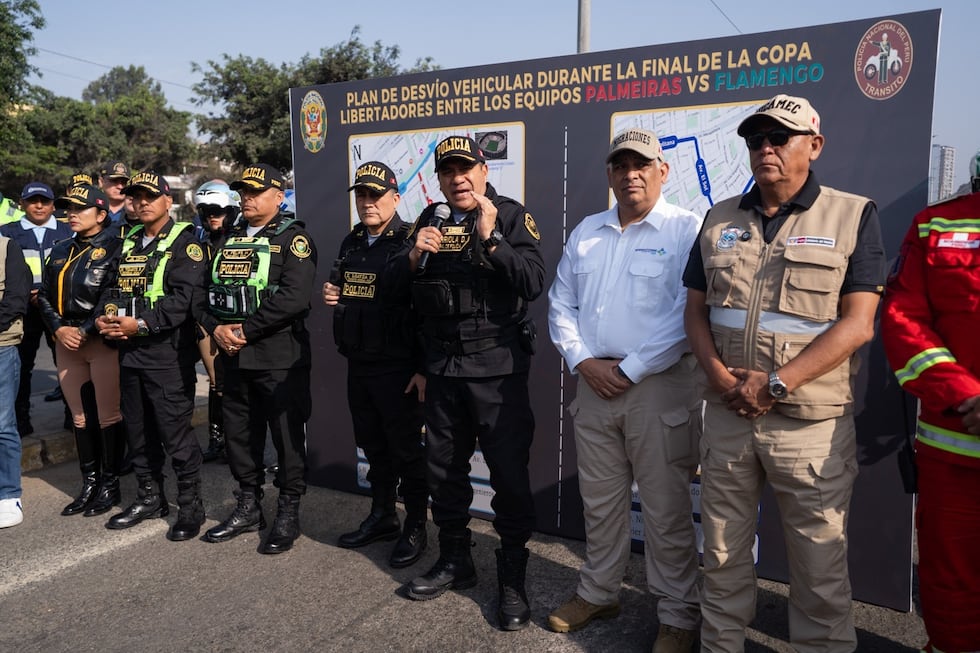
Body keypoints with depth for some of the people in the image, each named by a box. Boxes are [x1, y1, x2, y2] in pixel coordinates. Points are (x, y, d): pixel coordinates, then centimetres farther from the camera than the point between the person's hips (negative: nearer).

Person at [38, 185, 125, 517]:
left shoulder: (114, 248, -4)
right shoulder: (61, 250, 16)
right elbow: (44, 295, 13)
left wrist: (85, 331, -15)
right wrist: (59, 329, -2)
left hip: (103, 342, -6)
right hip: (66, 343, 7)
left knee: (108, 416, 0)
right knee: (79, 417, 11)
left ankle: (110, 485, 11)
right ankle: (89, 484, 21)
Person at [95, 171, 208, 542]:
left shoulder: (184, 243, -6)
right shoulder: (128, 243, 17)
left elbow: (186, 297, -18)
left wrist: (142, 324, -20)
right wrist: (105, 319, 0)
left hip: (168, 355, -8)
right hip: (130, 353, 8)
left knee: (175, 432, -4)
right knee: (138, 431, 16)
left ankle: (190, 506, 9)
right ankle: (149, 498, 31)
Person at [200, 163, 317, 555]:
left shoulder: (292, 239, -6)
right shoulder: (228, 241, 16)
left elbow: (294, 298, -19)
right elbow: (207, 291, 13)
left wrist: (246, 330, -16)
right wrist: (216, 328, -6)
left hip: (280, 357, -7)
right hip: (234, 357, 7)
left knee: (287, 436, 2)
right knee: (239, 435, 15)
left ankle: (288, 515, 16)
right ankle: (249, 508, 31)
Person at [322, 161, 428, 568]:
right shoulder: (351, 243, 12)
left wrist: (423, 368, -19)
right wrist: (332, 296, 1)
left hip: (397, 367, -7)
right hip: (358, 363, 7)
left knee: (406, 450, 3)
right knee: (373, 446, 17)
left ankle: (415, 527, 18)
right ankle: (382, 517, 33)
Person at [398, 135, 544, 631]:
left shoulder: (511, 216, -4)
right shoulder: (430, 220, 10)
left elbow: (534, 283, -16)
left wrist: (490, 239, -24)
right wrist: (413, 257, -8)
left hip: (498, 367, -5)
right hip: (442, 368, 5)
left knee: (509, 474, 0)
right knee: (443, 469, 15)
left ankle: (512, 580, 16)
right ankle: (454, 561, 34)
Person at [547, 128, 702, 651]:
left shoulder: (687, 230, -6)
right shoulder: (586, 233, 13)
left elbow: (687, 314, -15)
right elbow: (561, 304, 12)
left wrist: (629, 371, -15)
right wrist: (583, 362, -2)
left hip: (660, 386, -5)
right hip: (594, 383, 5)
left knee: (666, 510, 4)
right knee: (599, 501, 17)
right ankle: (597, 593, 35)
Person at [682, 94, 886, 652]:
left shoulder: (854, 216, -2)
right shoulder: (720, 219, 9)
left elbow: (857, 323, -9)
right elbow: (697, 309, 10)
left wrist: (776, 382, -16)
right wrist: (719, 374, -7)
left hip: (812, 421, -3)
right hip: (727, 415, 4)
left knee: (820, 561, 8)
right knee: (723, 552, 15)